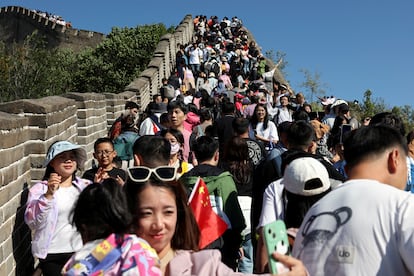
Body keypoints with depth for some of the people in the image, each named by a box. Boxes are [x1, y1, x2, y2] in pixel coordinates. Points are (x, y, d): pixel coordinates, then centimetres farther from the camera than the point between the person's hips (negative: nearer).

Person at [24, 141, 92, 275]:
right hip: (52, 255, -2)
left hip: (81, 251, 3)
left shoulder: (86, 186, 3)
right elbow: (33, 222, -17)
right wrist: (49, 194, -26)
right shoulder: (40, 188, -4)